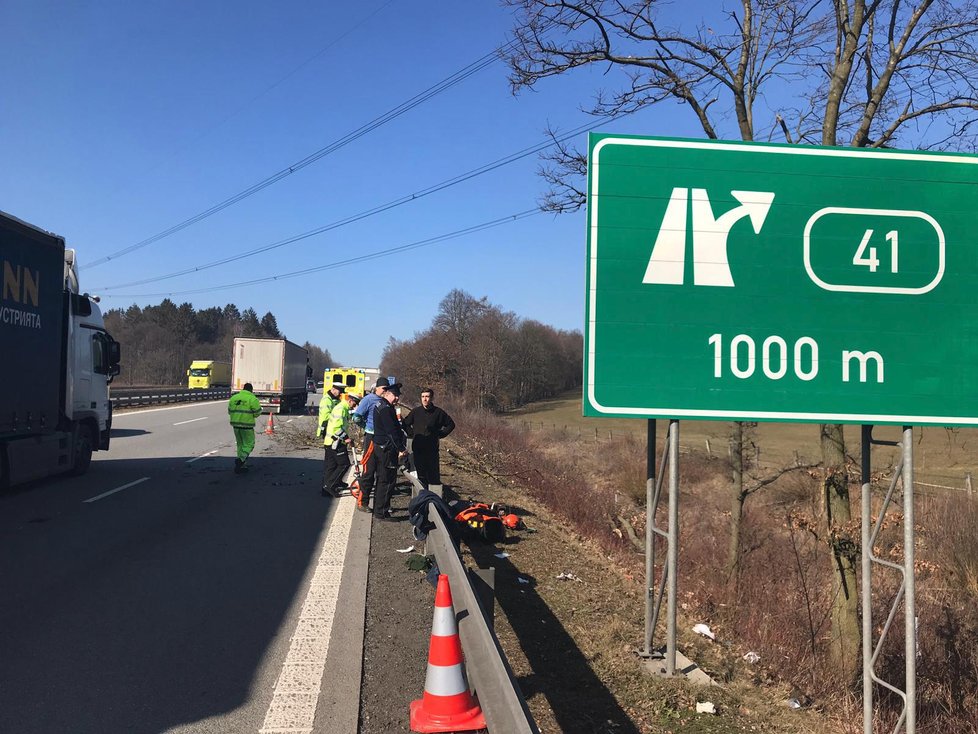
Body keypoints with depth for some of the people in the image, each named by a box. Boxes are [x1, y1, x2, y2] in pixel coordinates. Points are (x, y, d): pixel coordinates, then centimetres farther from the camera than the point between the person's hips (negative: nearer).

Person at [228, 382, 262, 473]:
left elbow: (230, 411, 12)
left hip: (235, 425, 5)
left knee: (240, 444, 16)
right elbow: (257, 413, -8)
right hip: (247, 425, -5)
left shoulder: (234, 397, 8)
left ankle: (243, 465, 17)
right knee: (249, 445, 4)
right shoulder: (252, 399, -8)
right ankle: (240, 459, -18)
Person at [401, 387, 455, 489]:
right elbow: (405, 423, 19)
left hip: (432, 449, -2)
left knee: (434, 475, -3)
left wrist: (440, 434, 3)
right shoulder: (416, 411, 4)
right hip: (418, 449, 2)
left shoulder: (438, 412, 0)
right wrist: (412, 434, 8)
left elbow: (451, 424, 11)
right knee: (421, 475, 4)